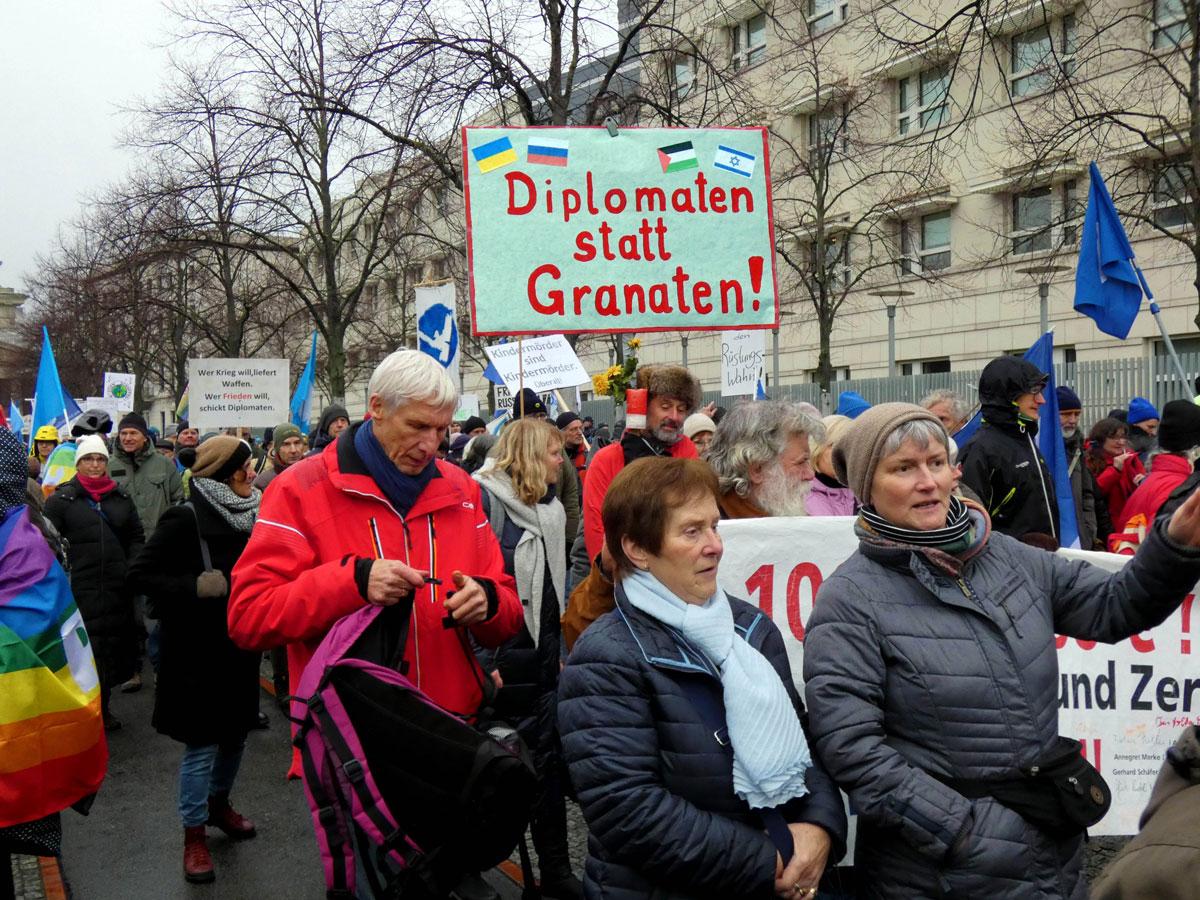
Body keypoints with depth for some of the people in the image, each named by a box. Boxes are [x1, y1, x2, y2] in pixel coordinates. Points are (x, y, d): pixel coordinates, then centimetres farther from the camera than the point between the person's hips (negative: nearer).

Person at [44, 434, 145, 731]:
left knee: (115, 645, 9)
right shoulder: (60, 499, 1)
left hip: (117, 587, 4)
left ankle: (102, 707, 25)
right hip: (79, 590, -4)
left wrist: (132, 569, 5)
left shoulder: (121, 497, 12)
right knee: (85, 651, -6)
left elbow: (136, 538, 18)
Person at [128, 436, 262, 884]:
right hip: (198, 649, -6)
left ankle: (219, 804, 40)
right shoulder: (186, 519, -15)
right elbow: (141, 574, -16)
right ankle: (194, 835, 17)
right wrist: (196, 588, -23)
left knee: (235, 733, 18)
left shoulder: (250, 514, 4)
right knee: (202, 743, 2)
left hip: (239, 646, 6)